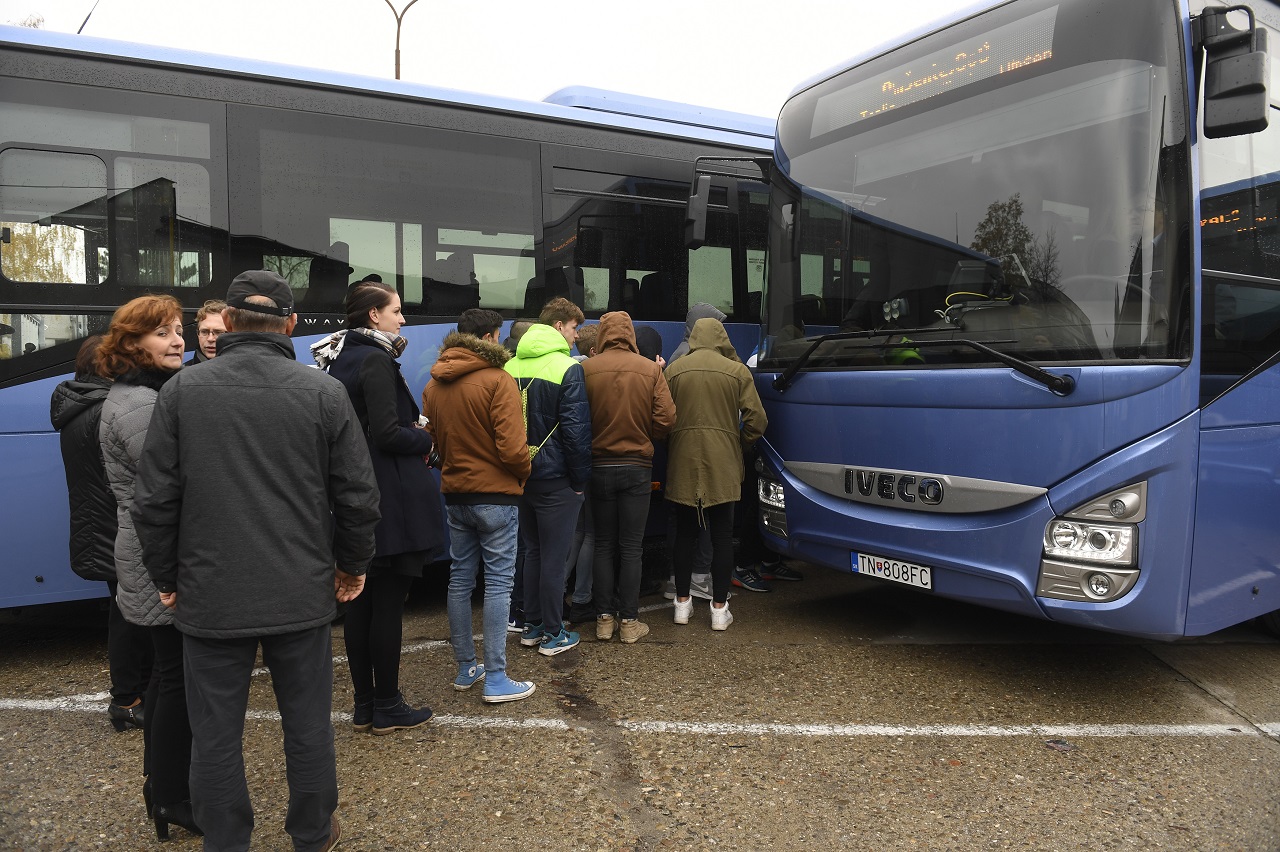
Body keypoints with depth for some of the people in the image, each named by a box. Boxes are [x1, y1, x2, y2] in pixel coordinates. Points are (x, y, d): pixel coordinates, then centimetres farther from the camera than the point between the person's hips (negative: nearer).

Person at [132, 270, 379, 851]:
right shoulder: (324, 392, -6)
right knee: (308, 725, 16)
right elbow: (358, 496, -3)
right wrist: (352, 565, 12)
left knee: (215, 736, 13)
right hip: (302, 593, 1)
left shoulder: (182, 390, -4)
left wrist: (167, 578, 12)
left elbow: (154, 502, -2)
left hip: (211, 597, 0)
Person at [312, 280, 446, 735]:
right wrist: (426, 440, -5)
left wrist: (413, 434, 11)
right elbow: (387, 433, -22)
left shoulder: (340, 360, 13)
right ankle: (387, 707, 12)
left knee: (359, 604, 13)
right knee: (388, 606, 1)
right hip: (389, 503, -9)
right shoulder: (376, 361, -15)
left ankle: (364, 704, 24)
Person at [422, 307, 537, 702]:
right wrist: (523, 475, -1)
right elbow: (513, 448, -20)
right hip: (496, 494, -6)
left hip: (454, 493, 7)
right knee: (498, 583, 0)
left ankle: (466, 668, 25)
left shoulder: (433, 384, 5)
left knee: (460, 579, 14)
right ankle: (496, 679, 3)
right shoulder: (498, 380, -15)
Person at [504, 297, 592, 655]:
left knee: (532, 551, 17)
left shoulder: (511, 366, 7)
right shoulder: (567, 368, -13)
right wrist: (580, 479, -8)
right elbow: (576, 431, -16)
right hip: (555, 478, -6)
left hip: (521, 474, 7)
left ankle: (532, 626, 26)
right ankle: (553, 635, 11)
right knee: (554, 557, 3)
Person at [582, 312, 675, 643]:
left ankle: (604, 619, 16)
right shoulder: (651, 369, -7)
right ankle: (629, 621, 11)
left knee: (604, 545, 12)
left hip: (599, 465, 1)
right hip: (637, 466, 0)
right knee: (632, 547, 7)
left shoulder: (587, 370, -9)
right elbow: (665, 420, -7)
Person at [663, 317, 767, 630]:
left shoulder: (674, 369, 1)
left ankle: (682, 602, 19)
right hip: (723, 464, -1)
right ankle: (719, 608, 9)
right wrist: (741, 446, 11)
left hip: (683, 463, 1)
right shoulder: (737, 371, -2)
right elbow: (757, 419, -5)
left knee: (685, 533, 13)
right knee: (722, 535, 7)